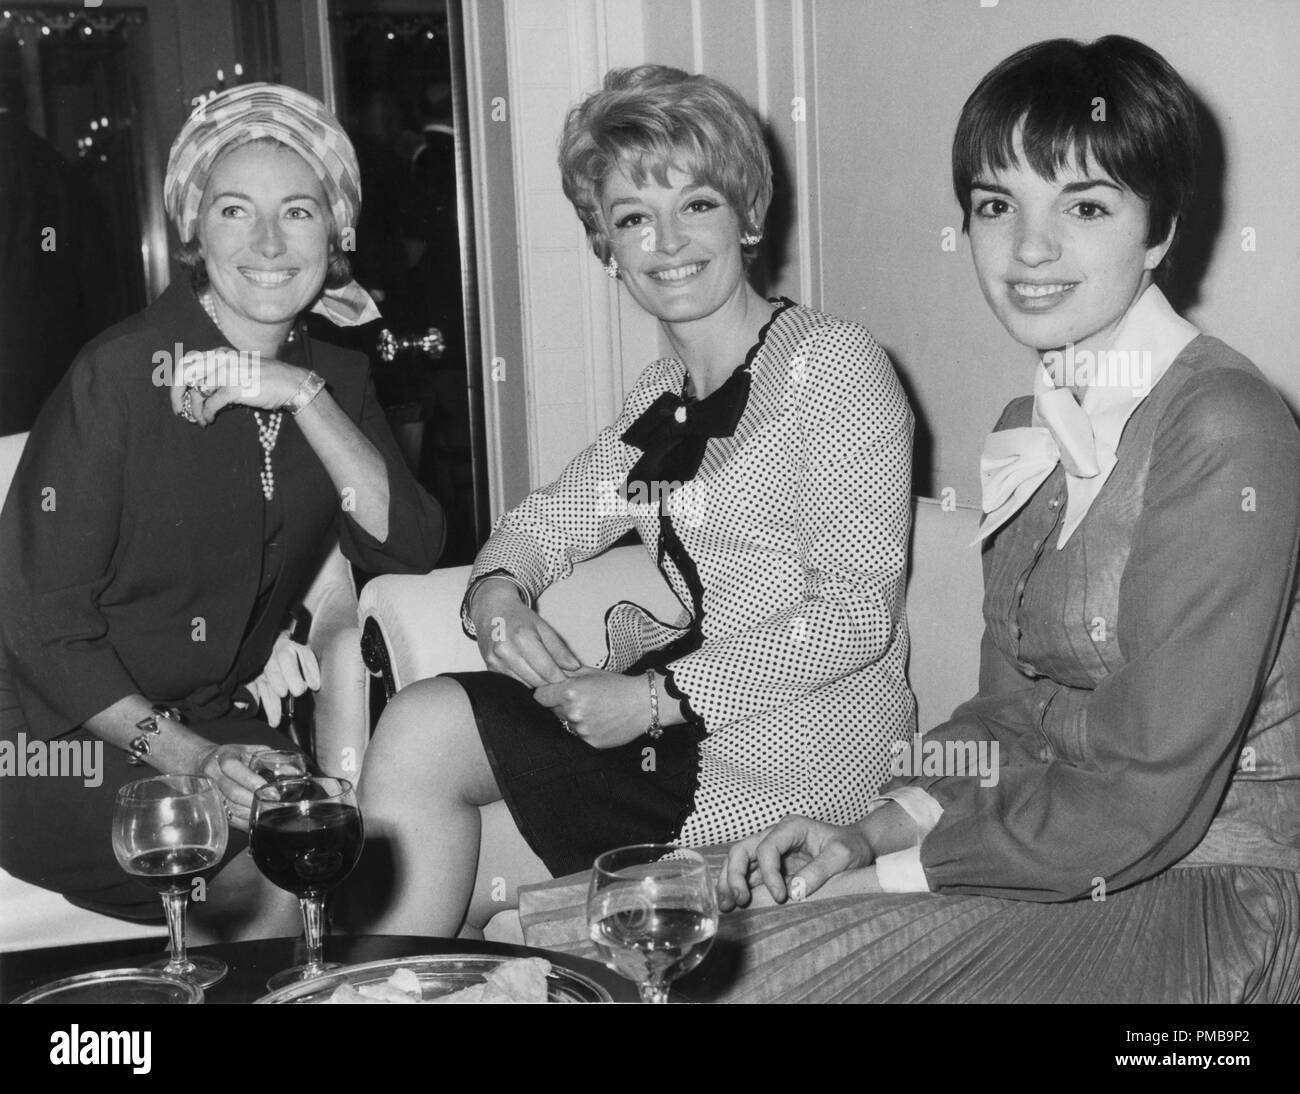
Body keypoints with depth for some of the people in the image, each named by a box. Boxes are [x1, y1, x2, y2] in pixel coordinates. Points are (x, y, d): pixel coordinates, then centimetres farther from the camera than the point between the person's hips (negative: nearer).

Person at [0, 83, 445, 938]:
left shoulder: (335, 377, 5)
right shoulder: (121, 375, -13)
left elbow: (409, 551, -7)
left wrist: (303, 398, -17)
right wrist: (185, 756, -21)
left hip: (233, 727, 5)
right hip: (71, 738, -5)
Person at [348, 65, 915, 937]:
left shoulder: (834, 365, -11)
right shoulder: (666, 393, 15)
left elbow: (858, 614, -17)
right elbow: (550, 519, 16)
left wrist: (658, 697, -20)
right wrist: (496, 591, -8)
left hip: (792, 757, -7)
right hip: (677, 720, 7)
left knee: (425, 727, -12)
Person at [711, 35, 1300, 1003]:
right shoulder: (1034, 429, 8)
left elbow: (1147, 791, -21)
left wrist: (896, 872, -14)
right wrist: (875, 834, -4)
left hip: (1210, 897, -6)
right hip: (1050, 850, 7)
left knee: (775, 969, -16)